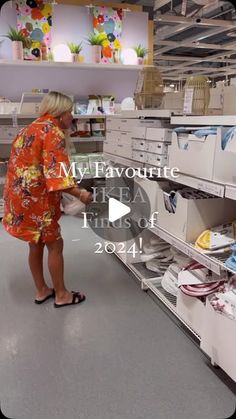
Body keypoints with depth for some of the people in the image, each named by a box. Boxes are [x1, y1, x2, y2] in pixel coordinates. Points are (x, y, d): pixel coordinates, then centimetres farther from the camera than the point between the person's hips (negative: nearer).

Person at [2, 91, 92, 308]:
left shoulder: (33, 128, 17)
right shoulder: (53, 131, -13)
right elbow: (55, 173, -21)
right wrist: (79, 193, -15)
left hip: (21, 195, 10)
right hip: (35, 198, -10)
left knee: (36, 243, 18)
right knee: (55, 244, 4)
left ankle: (42, 290, 31)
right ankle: (61, 295, 17)